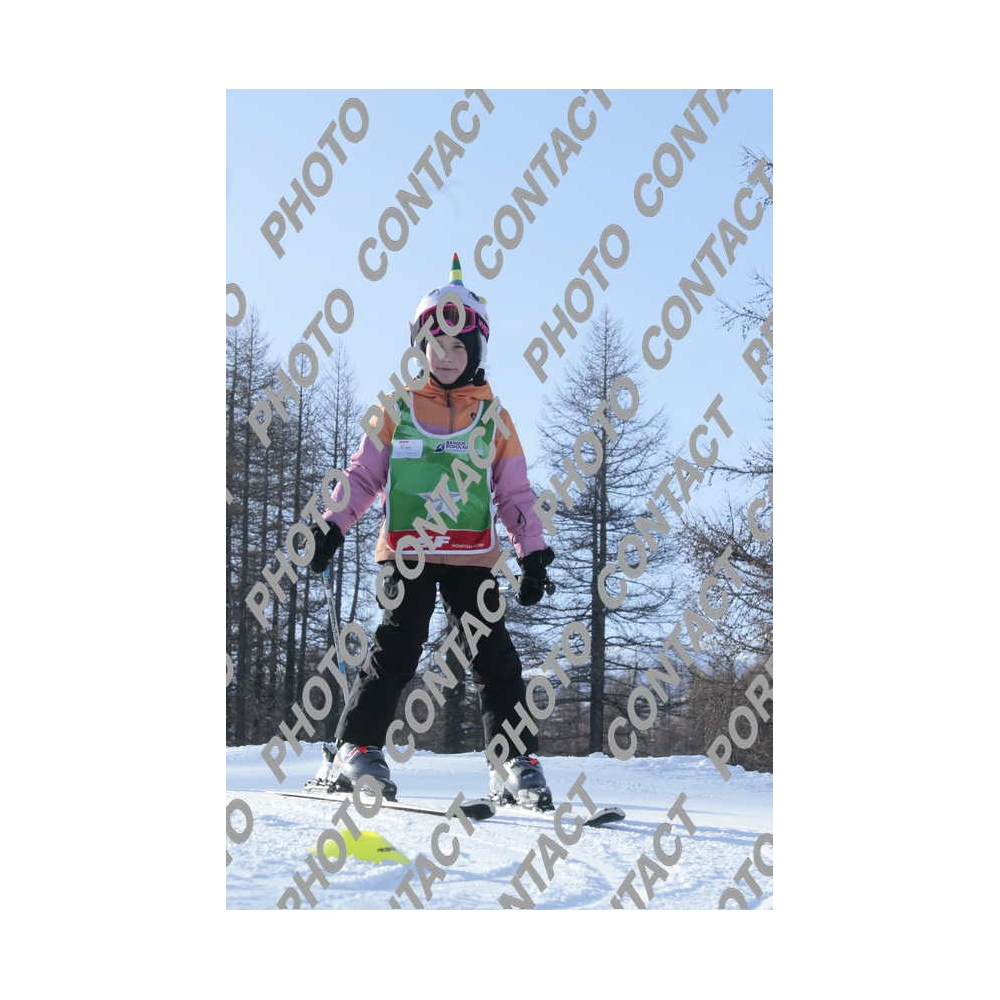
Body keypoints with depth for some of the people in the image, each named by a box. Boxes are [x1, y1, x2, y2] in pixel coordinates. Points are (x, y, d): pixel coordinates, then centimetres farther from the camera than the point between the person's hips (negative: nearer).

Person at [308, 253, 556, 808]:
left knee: (493, 655, -3)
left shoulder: (495, 417, 12)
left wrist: (533, 551, 4)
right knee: (395, 648, -8)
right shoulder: (397, 408, 9)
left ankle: (516, 762, 0)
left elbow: (516, 494, 13)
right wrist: (333, 523, -4)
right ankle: (355, 749, 0)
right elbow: (363, 474, 9)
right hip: (407, 552, -1)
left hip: (472, 557, 1)